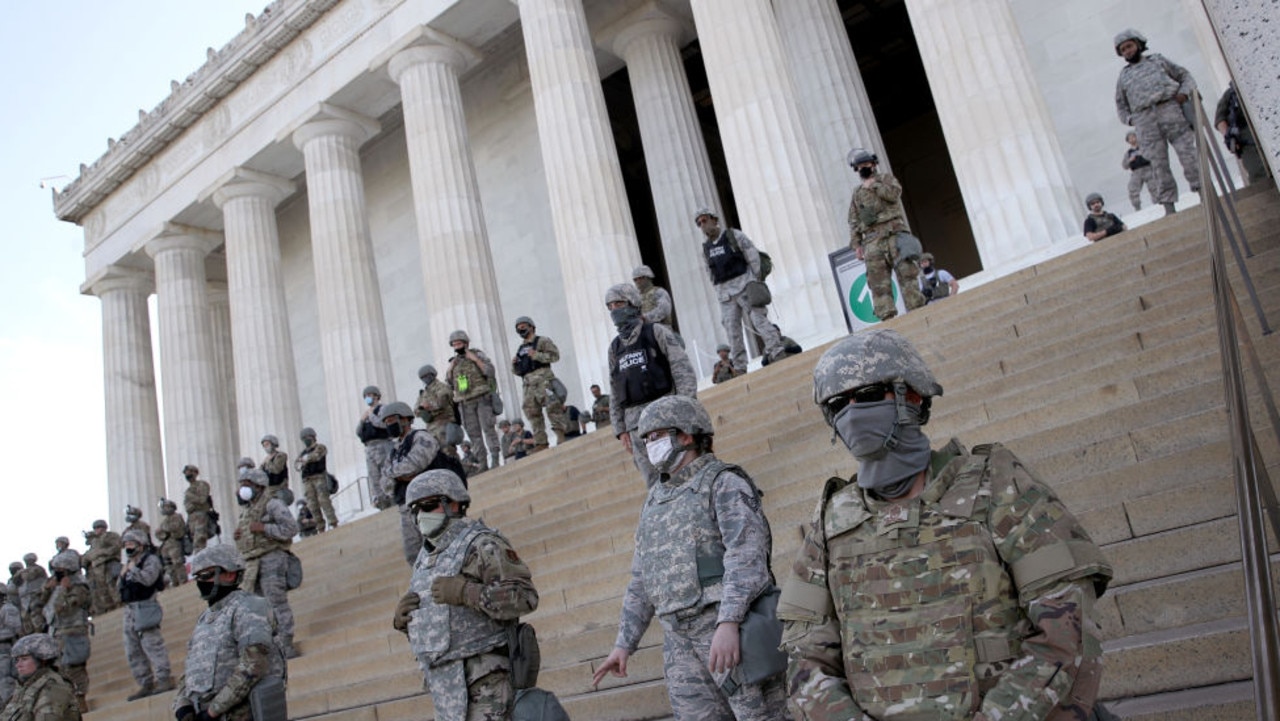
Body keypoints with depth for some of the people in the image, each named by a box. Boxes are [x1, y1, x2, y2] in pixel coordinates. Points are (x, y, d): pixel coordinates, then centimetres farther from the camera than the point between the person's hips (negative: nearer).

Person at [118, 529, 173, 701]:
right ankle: (145, 684, 13)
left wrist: (132, 569, -12)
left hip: (145, 608, -9)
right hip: (130, 611, 9)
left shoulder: (151, 560, -2)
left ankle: (163, 679, -11)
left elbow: (148, 579, -19)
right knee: (133, 652, 8)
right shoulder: (129, 563, 22)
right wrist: (123, 574, 5)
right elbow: (121, 587, 22)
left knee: (152, 645, -12)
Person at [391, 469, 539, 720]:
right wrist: (401, 620, 2)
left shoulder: (481, 544, -8)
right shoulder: (427, 557, 16)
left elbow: (525, 597, -17)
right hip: (443, 679, 8)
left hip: (482, 680, -8)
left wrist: (465, 592, -24)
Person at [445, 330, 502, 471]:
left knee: (488, 428, -10)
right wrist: (450, 370, 3)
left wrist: (475, 360, -12)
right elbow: (448, 386, 18)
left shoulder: (477, 355, 3)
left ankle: (495, 459, -10)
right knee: (473, 434, 2)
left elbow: (490, 372, -7)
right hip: (465, 403, 4)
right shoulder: (453, 362, 14)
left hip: (482, 398, -4)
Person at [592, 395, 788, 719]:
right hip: (679, 637, 6)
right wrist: (624, 643, 15)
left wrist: (728, 623, -29)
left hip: (732, 628, -6)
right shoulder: (655, 500, 19)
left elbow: (746, 554, -17)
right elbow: (641, 581, 21)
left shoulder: (724, 483, -3)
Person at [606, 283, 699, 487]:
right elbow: (615, 393, 16)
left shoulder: (657, 333, 0)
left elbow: (684, 371, -6)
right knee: (654, 483, 1)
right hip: (636, 423, 4)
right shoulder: (614, 348, 15)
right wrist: (621, 430, 9)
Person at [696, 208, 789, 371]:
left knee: (758, 318, -15)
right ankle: (740, 367, 4)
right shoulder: (705, 248, 14)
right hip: (724, 292, 4)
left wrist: (756, 281, -4)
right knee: (732, 329, 1)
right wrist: (719, 291, 10)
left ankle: (777, 352, -16)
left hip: (743, 283, -4)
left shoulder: (734, 235, 1)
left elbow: (753, 256, -1)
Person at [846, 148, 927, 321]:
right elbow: (853, 221, 16)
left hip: (893, 233, -2)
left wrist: (873, 185, 1)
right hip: (872, 240, 2)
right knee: (879, 282, -6)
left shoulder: (886, 178, 16)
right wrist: (856, 244, 5)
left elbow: (894, 193, -8)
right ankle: (887, 317, -9)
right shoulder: (857, 192, 22)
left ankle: (916, 310, -12)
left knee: (905, 272, -11)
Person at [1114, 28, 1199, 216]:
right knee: (1159, 164, -5)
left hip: (1170, 109, -1)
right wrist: (1129, 119, 6)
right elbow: (1121, 105, 25)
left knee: (1187, 152, -8)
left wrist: (1184, 92, -1)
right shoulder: (1123, 76, 24)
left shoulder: (1158, 60, 20)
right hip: (1144, 119, 1)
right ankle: (1168, 206, -6)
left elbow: (1185, 76, 19)